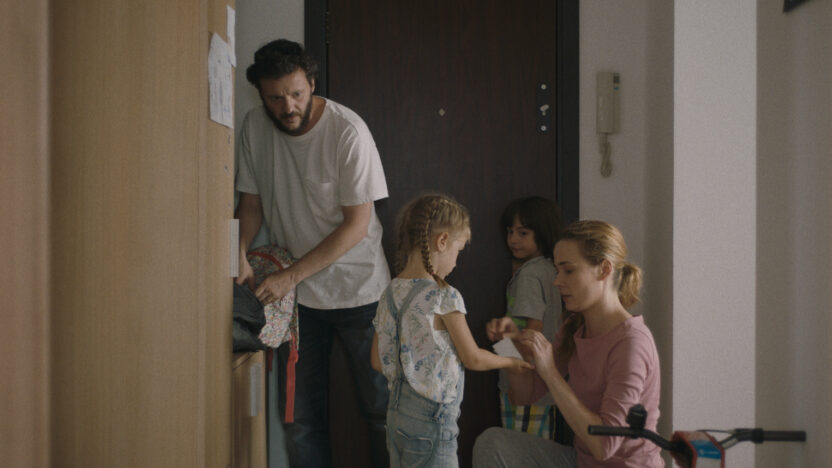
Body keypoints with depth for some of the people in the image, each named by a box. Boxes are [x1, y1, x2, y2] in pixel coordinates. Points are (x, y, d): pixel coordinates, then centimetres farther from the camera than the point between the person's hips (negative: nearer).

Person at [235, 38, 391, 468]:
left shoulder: (347, 131, -17)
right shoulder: (255, 126, -3)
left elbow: (357, 223, -16)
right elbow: (251, 199, 8)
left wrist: (291, 275, -19)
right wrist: (240, 253, -11)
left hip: (357, 288, -3)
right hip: (294, 294, 4)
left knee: (380, 407, 4)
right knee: (300, 414, 7)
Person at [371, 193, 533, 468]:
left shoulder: (389, 294, 3)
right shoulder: (444, 297, -17)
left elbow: (378, 361, 10)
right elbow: (473, 359, -7)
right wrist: (512, 361, 10)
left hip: (397, 411, 7)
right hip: (431, 417, -7)